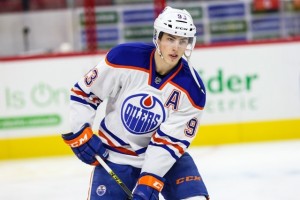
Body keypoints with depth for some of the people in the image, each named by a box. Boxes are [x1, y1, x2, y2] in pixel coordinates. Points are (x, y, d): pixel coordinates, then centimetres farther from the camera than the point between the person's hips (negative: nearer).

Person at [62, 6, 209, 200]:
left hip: (165, 156, 1)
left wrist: (149, 181, -24)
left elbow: (171, 141, -17)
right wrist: (81, 134, -10)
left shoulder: (192, 89, -18)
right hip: (114, 155, -1)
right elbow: (83, 92, -7)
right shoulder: (123, 58, -20)